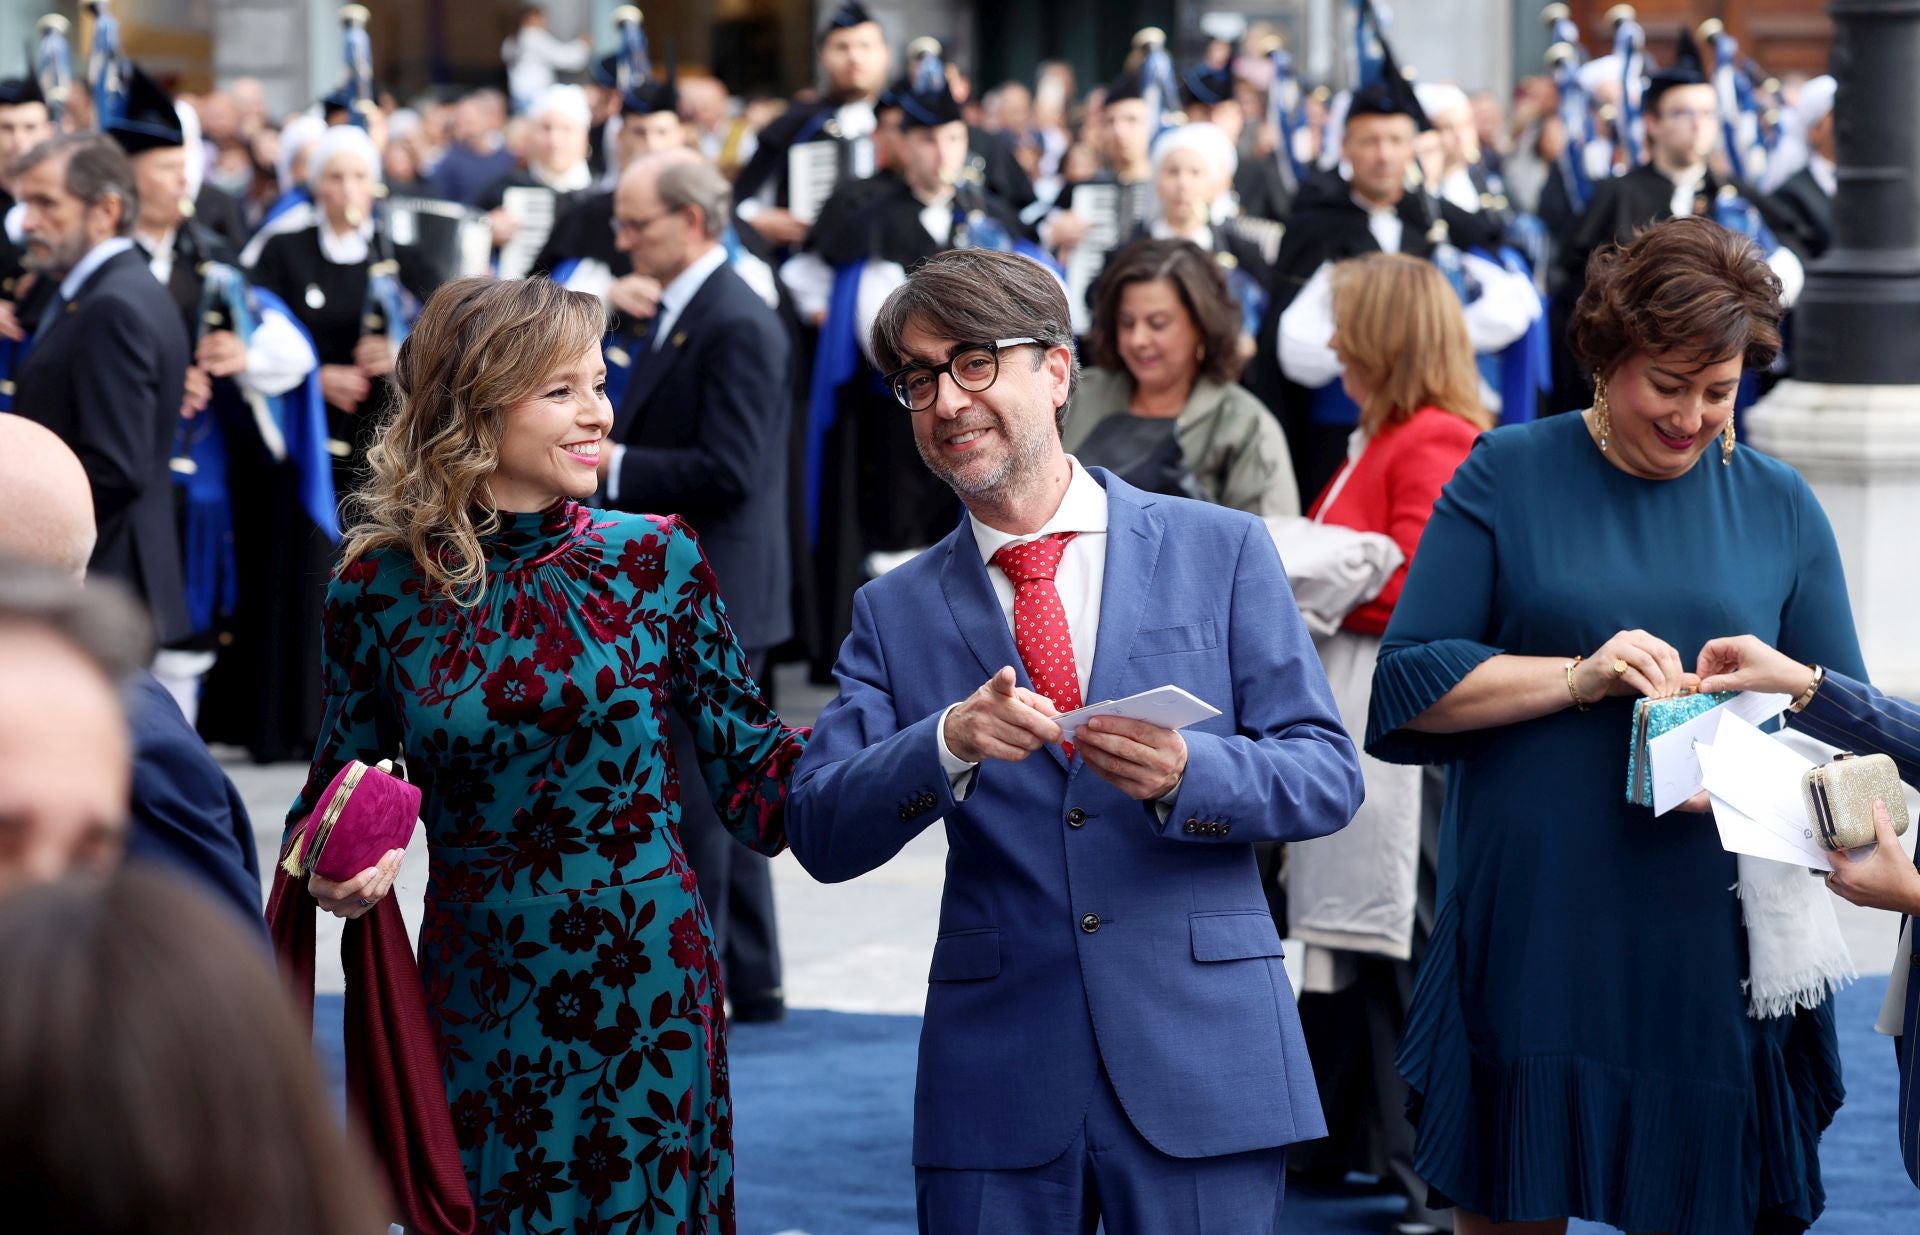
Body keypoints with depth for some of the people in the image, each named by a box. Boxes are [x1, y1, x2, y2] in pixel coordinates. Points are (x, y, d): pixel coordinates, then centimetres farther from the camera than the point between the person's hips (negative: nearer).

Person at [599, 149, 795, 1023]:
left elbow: (728, 469, -24)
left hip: (711, 592, -10)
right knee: (720, 790, 14)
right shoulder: (678, 315, 15)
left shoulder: (735, 327, -17)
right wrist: (601, 453, 3)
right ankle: (750, 979, 21)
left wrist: (611, 463, -19)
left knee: (692, 792, -6)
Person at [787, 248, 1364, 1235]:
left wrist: (1185, 775, -19)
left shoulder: (1220, 551, 4)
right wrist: (949, 744, -19)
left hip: (1200, 1063, -1)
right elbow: (820, 834, -1)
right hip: (995, 1074, 1)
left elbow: (1328, 777, 0)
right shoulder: (895, 613, 9)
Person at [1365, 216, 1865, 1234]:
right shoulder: (1507, 476, 4)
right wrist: (1578, 677, -14)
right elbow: (1410, 679, -1)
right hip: (1532, 917, -1)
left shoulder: (1779, 505, 10)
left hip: (1713, 937, 2)